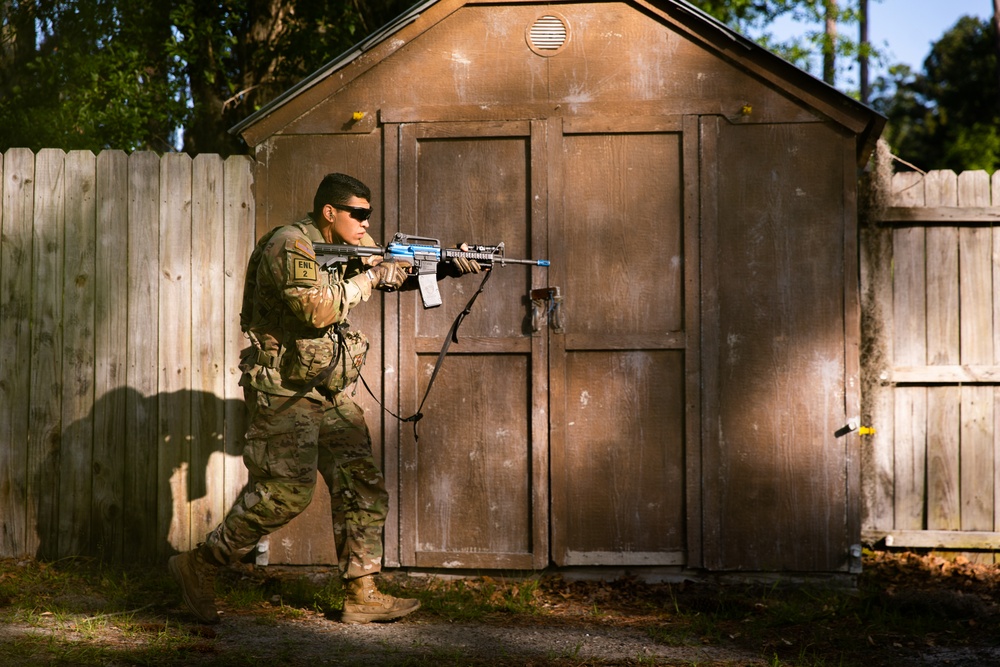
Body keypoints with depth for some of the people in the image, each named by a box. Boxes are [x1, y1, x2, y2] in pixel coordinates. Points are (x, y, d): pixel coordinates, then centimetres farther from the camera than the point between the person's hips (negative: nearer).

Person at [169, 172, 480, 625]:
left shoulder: (351, 246, 11)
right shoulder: (290, 246, -16)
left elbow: (397, 270, 19)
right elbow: (316, 309, -28)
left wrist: (447, 266, 2)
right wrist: (366, 280, -16)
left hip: (329, 394, 9)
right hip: (283, 392, -9)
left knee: (362, 485, 5)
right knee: (285, 492, -12)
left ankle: (361, 596, 11)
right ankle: (198, 565, 5)